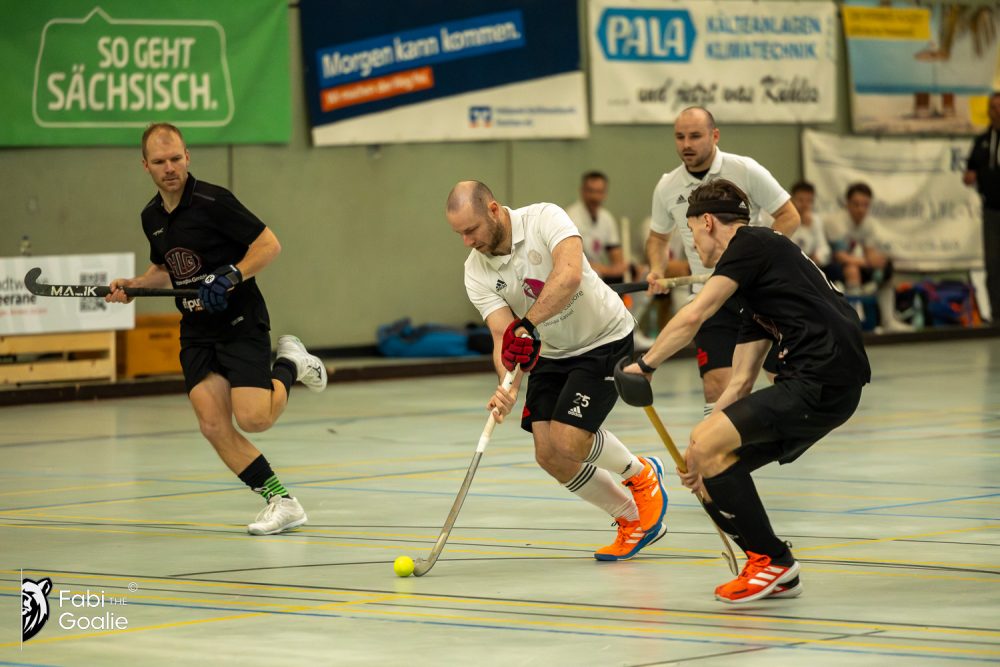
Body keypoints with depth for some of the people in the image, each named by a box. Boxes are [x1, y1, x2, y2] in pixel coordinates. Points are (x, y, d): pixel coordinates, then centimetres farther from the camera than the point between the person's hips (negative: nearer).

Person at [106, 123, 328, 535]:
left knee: (253, 419, -18)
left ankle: (290, 365, 13)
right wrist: (133, 285, 7)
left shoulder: (212, 200, -14)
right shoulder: (152, 216, 9)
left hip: (241, 323, -6)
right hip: (196, 332, 6)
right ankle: (280, 501, -3)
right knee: (213, 424, -10)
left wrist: (231, 277, -25)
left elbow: (269, 244, -13)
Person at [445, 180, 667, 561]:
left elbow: (570, 275, -41)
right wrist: (508, 387, -39)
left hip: (604, 339, -6)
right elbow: (504, 336, -19)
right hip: (551, 354, 6)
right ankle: (633, 521, 15)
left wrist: (527, 324, -48)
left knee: (569, 440, -19)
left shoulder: (544, 219, -23)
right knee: (548, 454, -3)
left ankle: (641, 475, 11)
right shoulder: (476, 272, -10)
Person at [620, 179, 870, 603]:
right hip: (818, 383, 10)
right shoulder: (755, 295, 27)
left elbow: (693, 317, -10)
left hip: (823, 380, -10)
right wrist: (704, 444, 13)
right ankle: (776, 574, 14)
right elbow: (741, 382, 21)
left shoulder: (750, 244, -1)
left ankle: (772, 560, -2)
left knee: (707, 448, -14)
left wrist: (644, 365, 2)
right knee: (706, 473, 8)